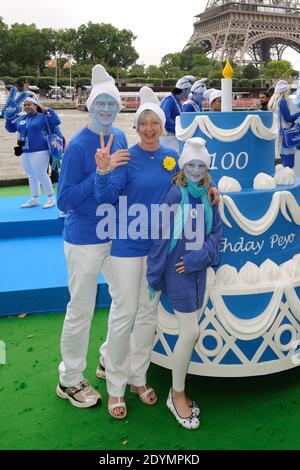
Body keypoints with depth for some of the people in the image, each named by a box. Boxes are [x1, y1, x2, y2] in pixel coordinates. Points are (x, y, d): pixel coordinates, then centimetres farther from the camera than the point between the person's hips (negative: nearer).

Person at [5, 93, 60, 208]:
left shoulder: (42, 117, -4)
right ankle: (34, 199, 24)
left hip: (39, 151, -7)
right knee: (31, 176, 13)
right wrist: (8, 117, 7)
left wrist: (49, 110, -13)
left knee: (41, 175, -5)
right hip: (24, 152, 7)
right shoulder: (21, 118, 13)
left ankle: (50, 198, 7)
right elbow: (10, 128, 21)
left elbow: (56, 121, -11)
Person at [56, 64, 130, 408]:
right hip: (85, 240, -7)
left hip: (116, 234, 7)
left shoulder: (120, 138, 1)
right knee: (80, 311, 6)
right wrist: (103, 170, -27)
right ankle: (69, 381, 28)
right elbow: (64, 200, -21)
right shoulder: (78, 145, -18)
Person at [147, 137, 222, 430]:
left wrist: (198, 258, -13)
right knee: (190, 332, -5)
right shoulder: (174, 194, -12)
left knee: (189, 333, 10)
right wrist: (155, 275, -8)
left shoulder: (208, 195, 5)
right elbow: (161, 236, -11)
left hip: (197, 270, 6)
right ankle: (177, 395, 15)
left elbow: (216, 232, 3)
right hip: (177, 271, -5)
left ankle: (178, 391, 28)